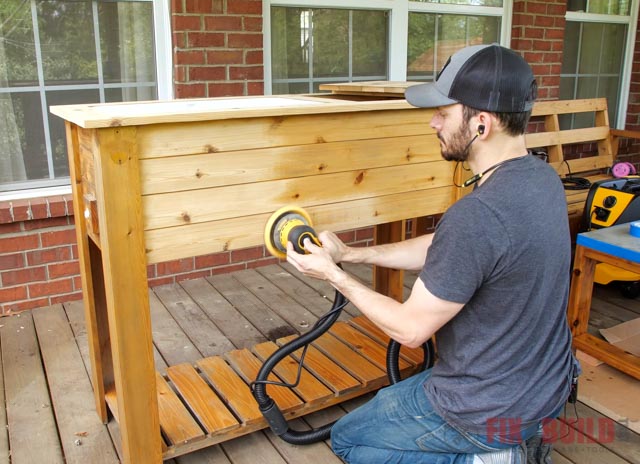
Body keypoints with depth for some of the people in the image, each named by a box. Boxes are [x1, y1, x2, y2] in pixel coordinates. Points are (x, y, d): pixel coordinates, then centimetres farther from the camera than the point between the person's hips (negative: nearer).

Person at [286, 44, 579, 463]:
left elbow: (411, 330, -21)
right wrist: (349, 253, 2)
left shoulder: (476, 216, -34)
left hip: (490, 409, -8)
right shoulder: (541, 177, -5)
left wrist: (333, 274, -10)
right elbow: (438, 249, 5)